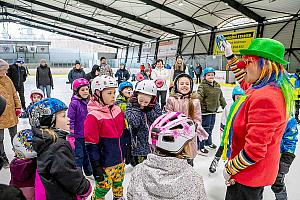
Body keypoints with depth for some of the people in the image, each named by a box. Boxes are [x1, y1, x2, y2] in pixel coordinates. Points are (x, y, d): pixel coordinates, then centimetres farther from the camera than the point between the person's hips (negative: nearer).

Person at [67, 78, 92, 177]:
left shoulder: (88, 102, 5)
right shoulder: (74, 103, -15)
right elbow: (70, 120, -16)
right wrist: (71, 135, -17)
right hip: (78, 136, -7)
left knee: (87, 154, 21)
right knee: (78, 156, 2)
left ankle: (89, 172, 39)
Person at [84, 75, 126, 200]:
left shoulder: (117, 110, 2)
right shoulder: (93, 116, -19)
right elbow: (91, 145, -16)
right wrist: (96, 167, -15)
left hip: (120, 160, 7)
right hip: (106, 163, -6)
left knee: (119, 184, 24)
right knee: (103, 187, 6)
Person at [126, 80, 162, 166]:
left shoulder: (155, 106, -3)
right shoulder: (131, 107, -9)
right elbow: (134, 123, -24)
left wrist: (148, 110, -19)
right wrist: (137, 108, -20)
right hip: (138, 145, -2)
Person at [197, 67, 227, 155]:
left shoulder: (217, 85, 12)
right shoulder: (202, 86, -13)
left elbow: (221, 97, 22)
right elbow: (199, 98, -24)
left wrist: (225, 106, 26)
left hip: (213, 111, 7)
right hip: (205, 111, -7)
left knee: (210, 128, 21)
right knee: (204, 129, -2)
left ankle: (209, 142, 40)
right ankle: (200, 147, 9)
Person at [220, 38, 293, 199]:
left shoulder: (264, 98, -31)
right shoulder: (274, 89, 0)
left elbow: (254, 151, -32)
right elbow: (244, 82, 21)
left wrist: (230, 169, -16)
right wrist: (229, 54, 22)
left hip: (247, 177, -9)